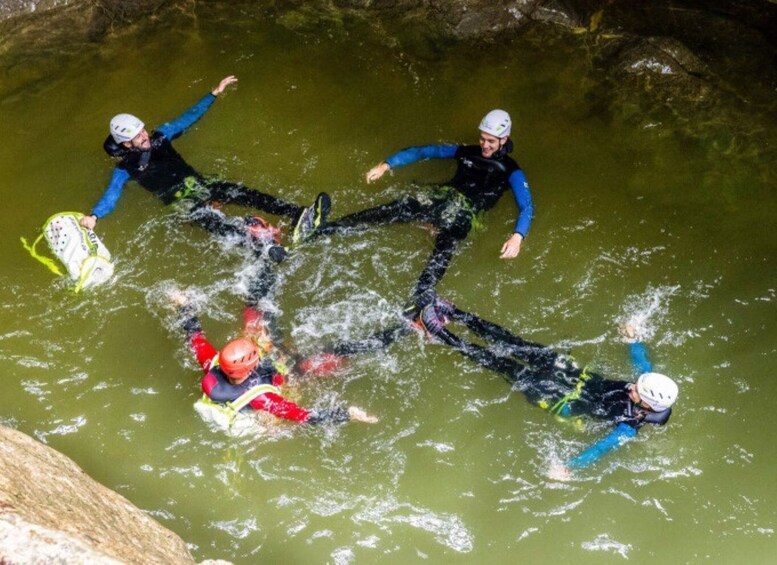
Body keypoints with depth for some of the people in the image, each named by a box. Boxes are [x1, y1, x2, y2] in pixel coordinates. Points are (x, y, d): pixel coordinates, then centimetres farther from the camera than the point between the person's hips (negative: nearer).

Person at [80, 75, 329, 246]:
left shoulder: (159, 137, 13)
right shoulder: (126, 169, 0)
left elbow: (187, 118, 17)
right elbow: (111, 195, -11)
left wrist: (215, 93, 16)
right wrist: (93, 215, -31)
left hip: (199, 184, 6)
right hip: (183, 203, -6)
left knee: (243, 193, -18)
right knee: (217, 222, -33)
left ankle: (300, 215, -34)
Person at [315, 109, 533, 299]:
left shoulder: (510, 170, 8)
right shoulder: (467, 152, 20)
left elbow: (526, 206, -3)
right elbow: (424, 151, 20)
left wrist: (517, 236, -25)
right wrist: (386, 165, 10)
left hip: (464, 211, -4)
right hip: (442, 197, 4)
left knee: (444, 248, -37)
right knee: (392, 211, -19)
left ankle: (417, 301, -62)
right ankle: (319, 230, -29)